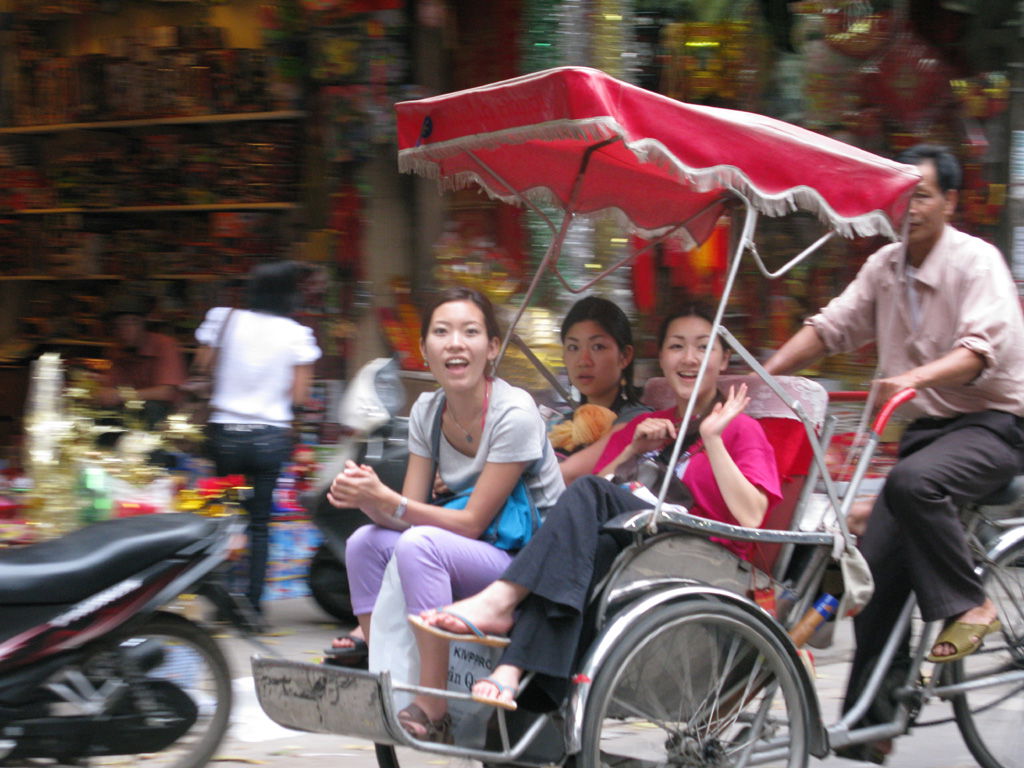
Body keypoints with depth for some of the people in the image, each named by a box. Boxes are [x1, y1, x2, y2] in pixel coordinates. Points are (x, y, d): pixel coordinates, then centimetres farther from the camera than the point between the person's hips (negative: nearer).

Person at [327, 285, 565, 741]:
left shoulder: (513, 414, -20)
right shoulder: (427, 412, 2)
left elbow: (472, 524, -20)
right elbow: (406, 513, -1)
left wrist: (386, 500, -27)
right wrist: (369, 499, -23)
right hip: (480, 558, 8)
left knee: (420, 544, -30)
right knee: (365, 542, -9)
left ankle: (435, 709, -28)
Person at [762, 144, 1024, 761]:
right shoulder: (885, 267, 8)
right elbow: (831, 328, 9)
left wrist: (916, 377, -43)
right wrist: (762, 376, -5)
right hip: (929, 426, 7)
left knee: (912, 482, -37)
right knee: (877, 565, -4)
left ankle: (968, 605, -18)